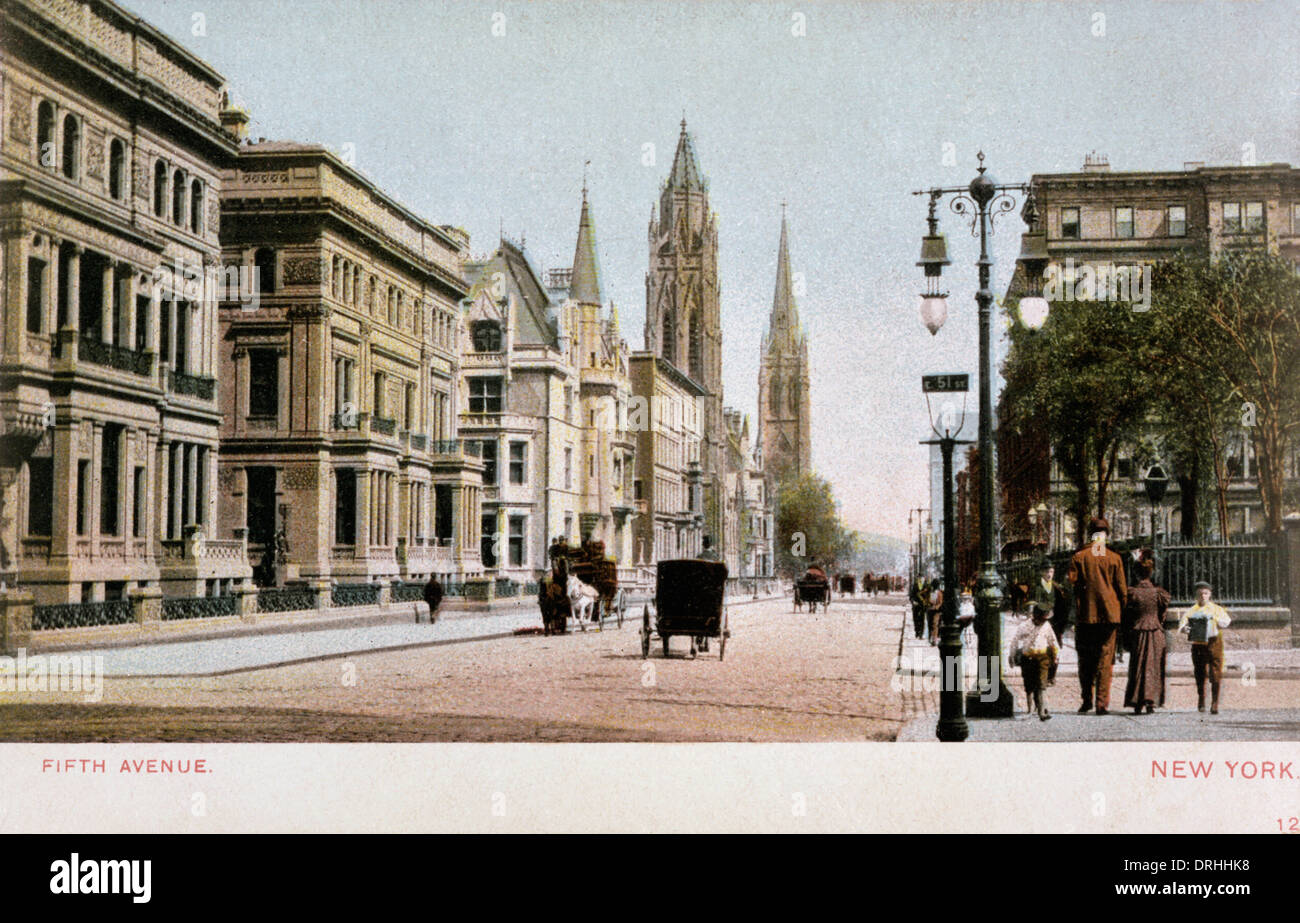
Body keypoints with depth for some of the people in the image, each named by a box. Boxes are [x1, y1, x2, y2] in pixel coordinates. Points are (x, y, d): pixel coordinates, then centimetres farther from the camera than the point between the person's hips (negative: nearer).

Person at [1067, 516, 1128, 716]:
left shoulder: (1079, 556, -2)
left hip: (1085, 614, 0)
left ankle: (1087, 699, 11)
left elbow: (1072, 580, -8)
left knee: (1085, 658, 10)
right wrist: (1122, 610, 9)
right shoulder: (1114, 558, -1)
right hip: (1109, 613, 0)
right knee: (1105, 657, 3)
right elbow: (1122, 588, 0)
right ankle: (1102, 702, -3)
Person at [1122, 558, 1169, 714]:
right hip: (1156, 633, 1)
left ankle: (1137, 703, 3)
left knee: (1137, 668, 6)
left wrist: (1127, 637, 7)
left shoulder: (1132, 593, -7)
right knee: (1153, 667, 8)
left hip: (1138, 633, -1)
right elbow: (1162, 615, 5)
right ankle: (1150, 701, 0)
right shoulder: (1159, 593, -4)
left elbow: (1127, 617, -2)